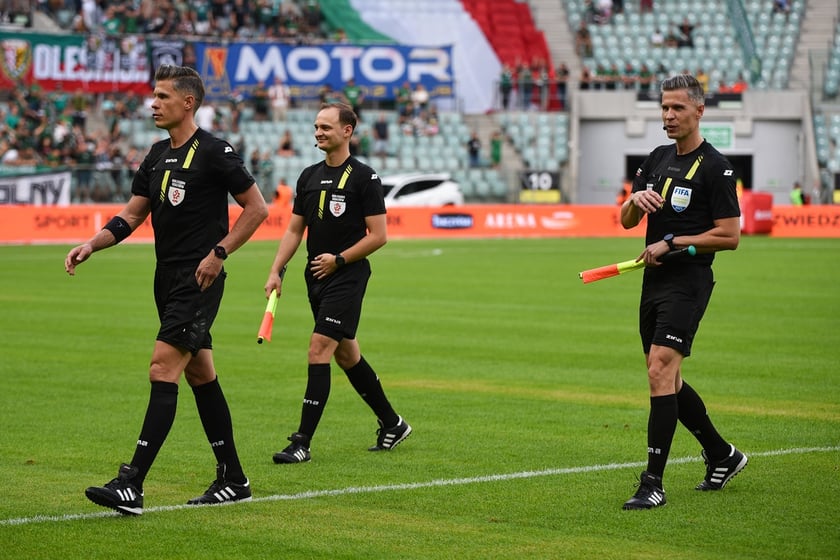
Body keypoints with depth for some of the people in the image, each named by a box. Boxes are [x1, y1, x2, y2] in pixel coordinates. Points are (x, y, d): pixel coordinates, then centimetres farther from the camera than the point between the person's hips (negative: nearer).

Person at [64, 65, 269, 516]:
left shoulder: (213, 152, -10)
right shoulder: (157, 156, 13)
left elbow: (257, 207, -8)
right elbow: (131, 214, 14)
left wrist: (219, 252, -14)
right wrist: (91, 245, -1)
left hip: (199, 280, -9)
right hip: (168, 278, 9)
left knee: (163, 370, -15)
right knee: (200, 375, 13)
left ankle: (131, 486, -20)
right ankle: (233, 479, 22)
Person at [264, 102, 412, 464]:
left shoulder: (364, 177, -8)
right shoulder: (310, 176, 11)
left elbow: (378, 235, -9)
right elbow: (295, 230, 14)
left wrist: (339, 259, -15)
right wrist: (276, 271, 4)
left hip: (347, 277, -7)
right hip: (316, 278, 7)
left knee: (319, 351, -14)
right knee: (346, 355, 14)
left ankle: (302, 443, -13)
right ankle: (392, 424, 29)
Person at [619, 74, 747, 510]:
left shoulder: (715, 167, -9)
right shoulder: (658, 158, 13)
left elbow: (730, 236, -12)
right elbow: (626, 221, 12)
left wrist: (671, 243, -14)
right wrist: (636, 199, -11)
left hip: (688, 282, -8)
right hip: (654, 280, 8)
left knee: (660, 372, -17)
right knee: (667, 380, 14)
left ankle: (653, 483, -17)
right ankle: (722, 455, 31)